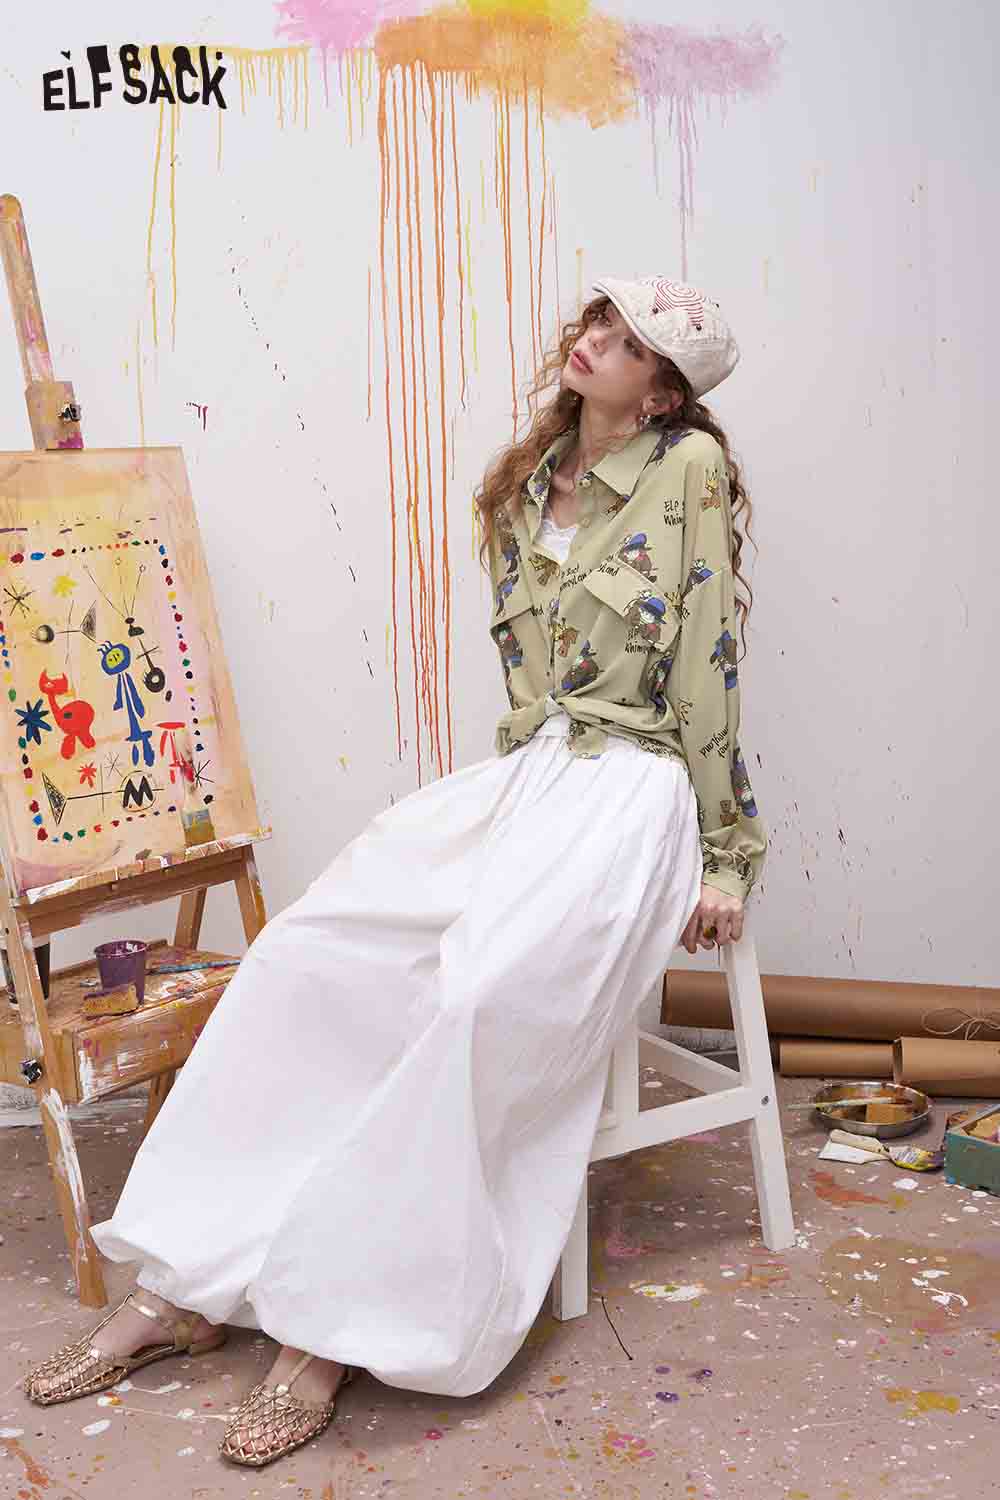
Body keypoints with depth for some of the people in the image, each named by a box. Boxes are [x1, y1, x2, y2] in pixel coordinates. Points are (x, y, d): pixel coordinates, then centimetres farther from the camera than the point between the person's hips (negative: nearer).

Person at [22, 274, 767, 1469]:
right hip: (522, 772, 6)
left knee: (479, 994, -32)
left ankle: (336, 1326, -21)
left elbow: (710, 668, -7)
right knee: (307, 948, -15)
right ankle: (185, 1285, -10)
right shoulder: (525, 483, 15)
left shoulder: (690, 471, -4)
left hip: (633, 788, -6)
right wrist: (519, 776, 12)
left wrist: (723, 855, -7)